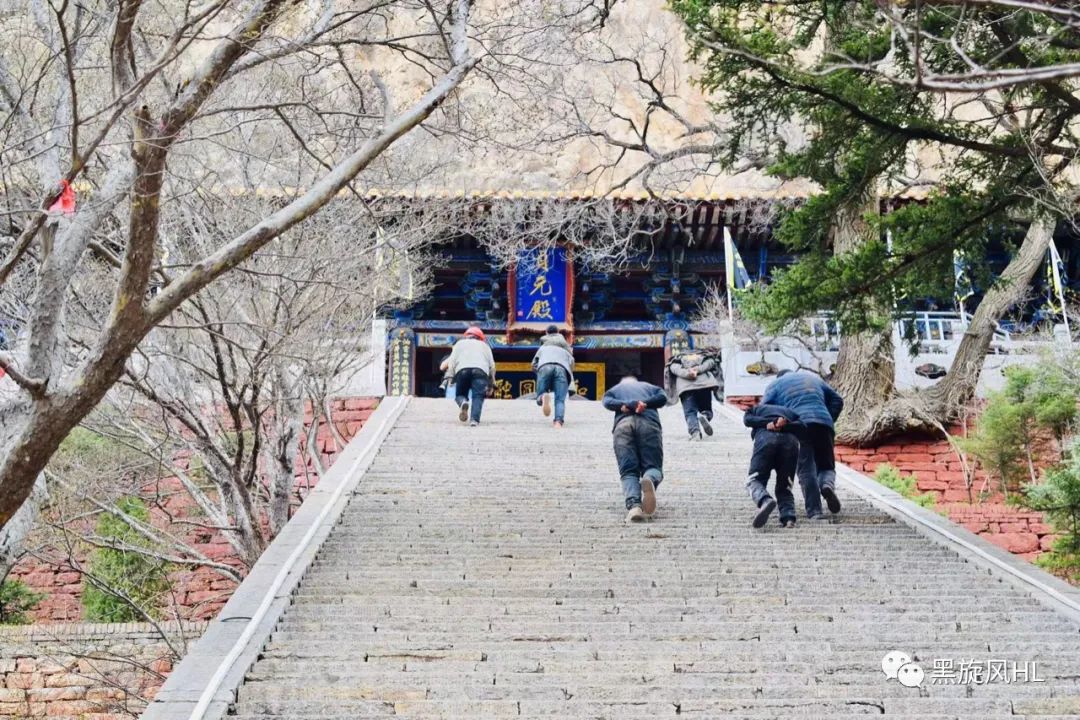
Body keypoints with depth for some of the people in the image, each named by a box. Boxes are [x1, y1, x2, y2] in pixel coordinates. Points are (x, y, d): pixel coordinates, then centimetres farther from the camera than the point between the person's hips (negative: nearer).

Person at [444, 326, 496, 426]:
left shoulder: (459, 343, 31)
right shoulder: (484, 345, 32)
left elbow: (452, 362, 17)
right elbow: (492, 365, 22)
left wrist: (452, 377, 21)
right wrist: (491, 382, 29)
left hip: (462, 370, 0)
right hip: (480, 370, 0)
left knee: (460, 395, 12)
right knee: (478, 396, -7)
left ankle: (463, 402, -23)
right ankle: (474, 419, -31)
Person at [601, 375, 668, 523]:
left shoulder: (614, 389, 36)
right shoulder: (649, 387, 37)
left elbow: (607, 402, 12)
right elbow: (663, 397, 15)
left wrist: (623, 406, -1)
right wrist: (645, 403, 2)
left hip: (623, 424, 0)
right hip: (649, 423, 0)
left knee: (628, 472, -5)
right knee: (653, 467, 1)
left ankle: (633, 505, -36)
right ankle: (649, 480, -38)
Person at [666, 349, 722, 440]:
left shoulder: (678, 359, 29)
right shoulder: (706, 356, 31)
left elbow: (674, 367, 6)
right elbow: (711, 362, 8)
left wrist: (686, 373, -10)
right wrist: (698, 370, -5)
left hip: (685, 385, 0)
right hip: (704, 383, 1)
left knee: (690, 412, -1)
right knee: (706, 409, 15)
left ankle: (695, 432, -27)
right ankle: (705, 416, -20)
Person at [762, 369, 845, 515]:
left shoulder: (776, 385, 21)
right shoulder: (813, 378, 32)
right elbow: (837, 400, 24)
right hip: (823, 425, 2)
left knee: (806, 470, 5)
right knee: (826, 467, 14)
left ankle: (814, 510, -9)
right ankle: (828, 485, -19)